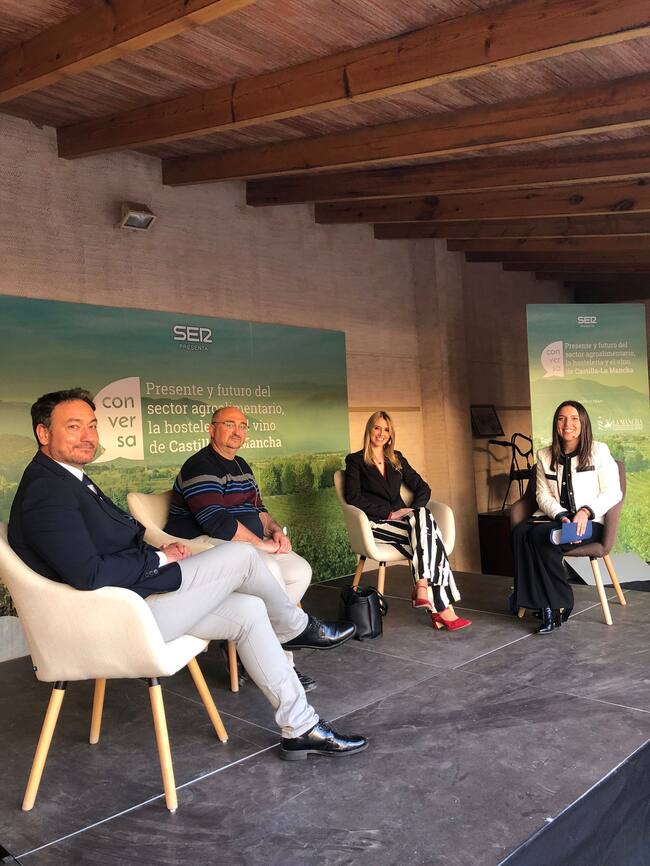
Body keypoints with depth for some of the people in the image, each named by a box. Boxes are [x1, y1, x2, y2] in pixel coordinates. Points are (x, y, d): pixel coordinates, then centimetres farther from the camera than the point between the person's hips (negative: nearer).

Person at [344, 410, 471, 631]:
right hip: (375, 523, -5)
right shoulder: (355, 461, 5)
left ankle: (422, 588, -38)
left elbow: (423, 488, 18)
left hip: (401, 517, 5)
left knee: (425, 517, -32)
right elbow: (353, 497, -8)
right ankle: (443, 609, -35)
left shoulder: (397, 459, 21)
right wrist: (389, 513, -14)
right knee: (428, 537, -30)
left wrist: (414, 510, -3)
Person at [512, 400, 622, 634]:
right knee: (520, 532, -28)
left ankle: (558, 606, -20)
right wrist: (561, 516, -12)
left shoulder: (599, 451, 4)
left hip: (589, 522, -4)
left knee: (540, 535, -32)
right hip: (554, 517, 4)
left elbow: (613, 492, -2)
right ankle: (546, 605, -25)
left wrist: (585, 511, -19)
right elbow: (543, 495, 9)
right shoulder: (545, 456, 14)